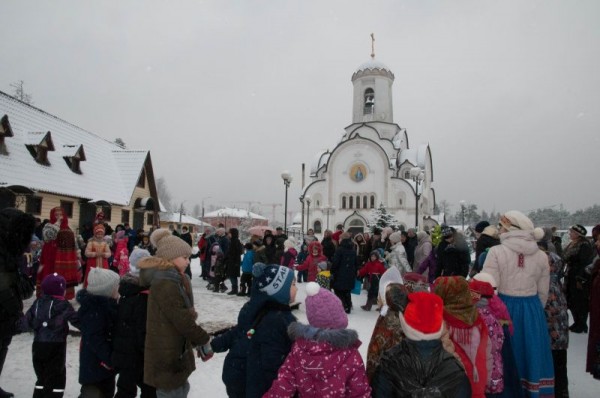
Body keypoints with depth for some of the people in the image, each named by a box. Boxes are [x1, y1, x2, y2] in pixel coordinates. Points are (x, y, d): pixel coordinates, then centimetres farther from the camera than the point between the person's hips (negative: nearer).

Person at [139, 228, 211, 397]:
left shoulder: (176, 281, 9)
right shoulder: (165, 285, -23)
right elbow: (183, 320, -24)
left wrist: (197, 341, 9)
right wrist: (204, 340, -13)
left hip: (177, 350, 10)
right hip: (166, 355, -10)